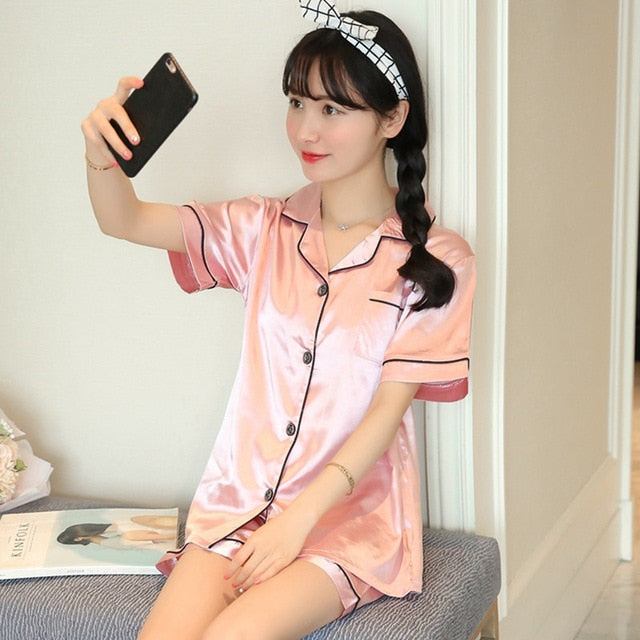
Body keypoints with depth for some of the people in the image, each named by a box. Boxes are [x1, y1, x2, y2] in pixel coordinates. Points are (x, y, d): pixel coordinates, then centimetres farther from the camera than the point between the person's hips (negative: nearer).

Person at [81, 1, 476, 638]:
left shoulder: (434, 261, -5)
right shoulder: (266, 229, 6)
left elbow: (388, 408, -9)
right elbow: (124, 220, 1)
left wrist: (299, 517, -16)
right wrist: (101, 151, -21)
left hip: (351, 515, -3)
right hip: (239, 501, 3)